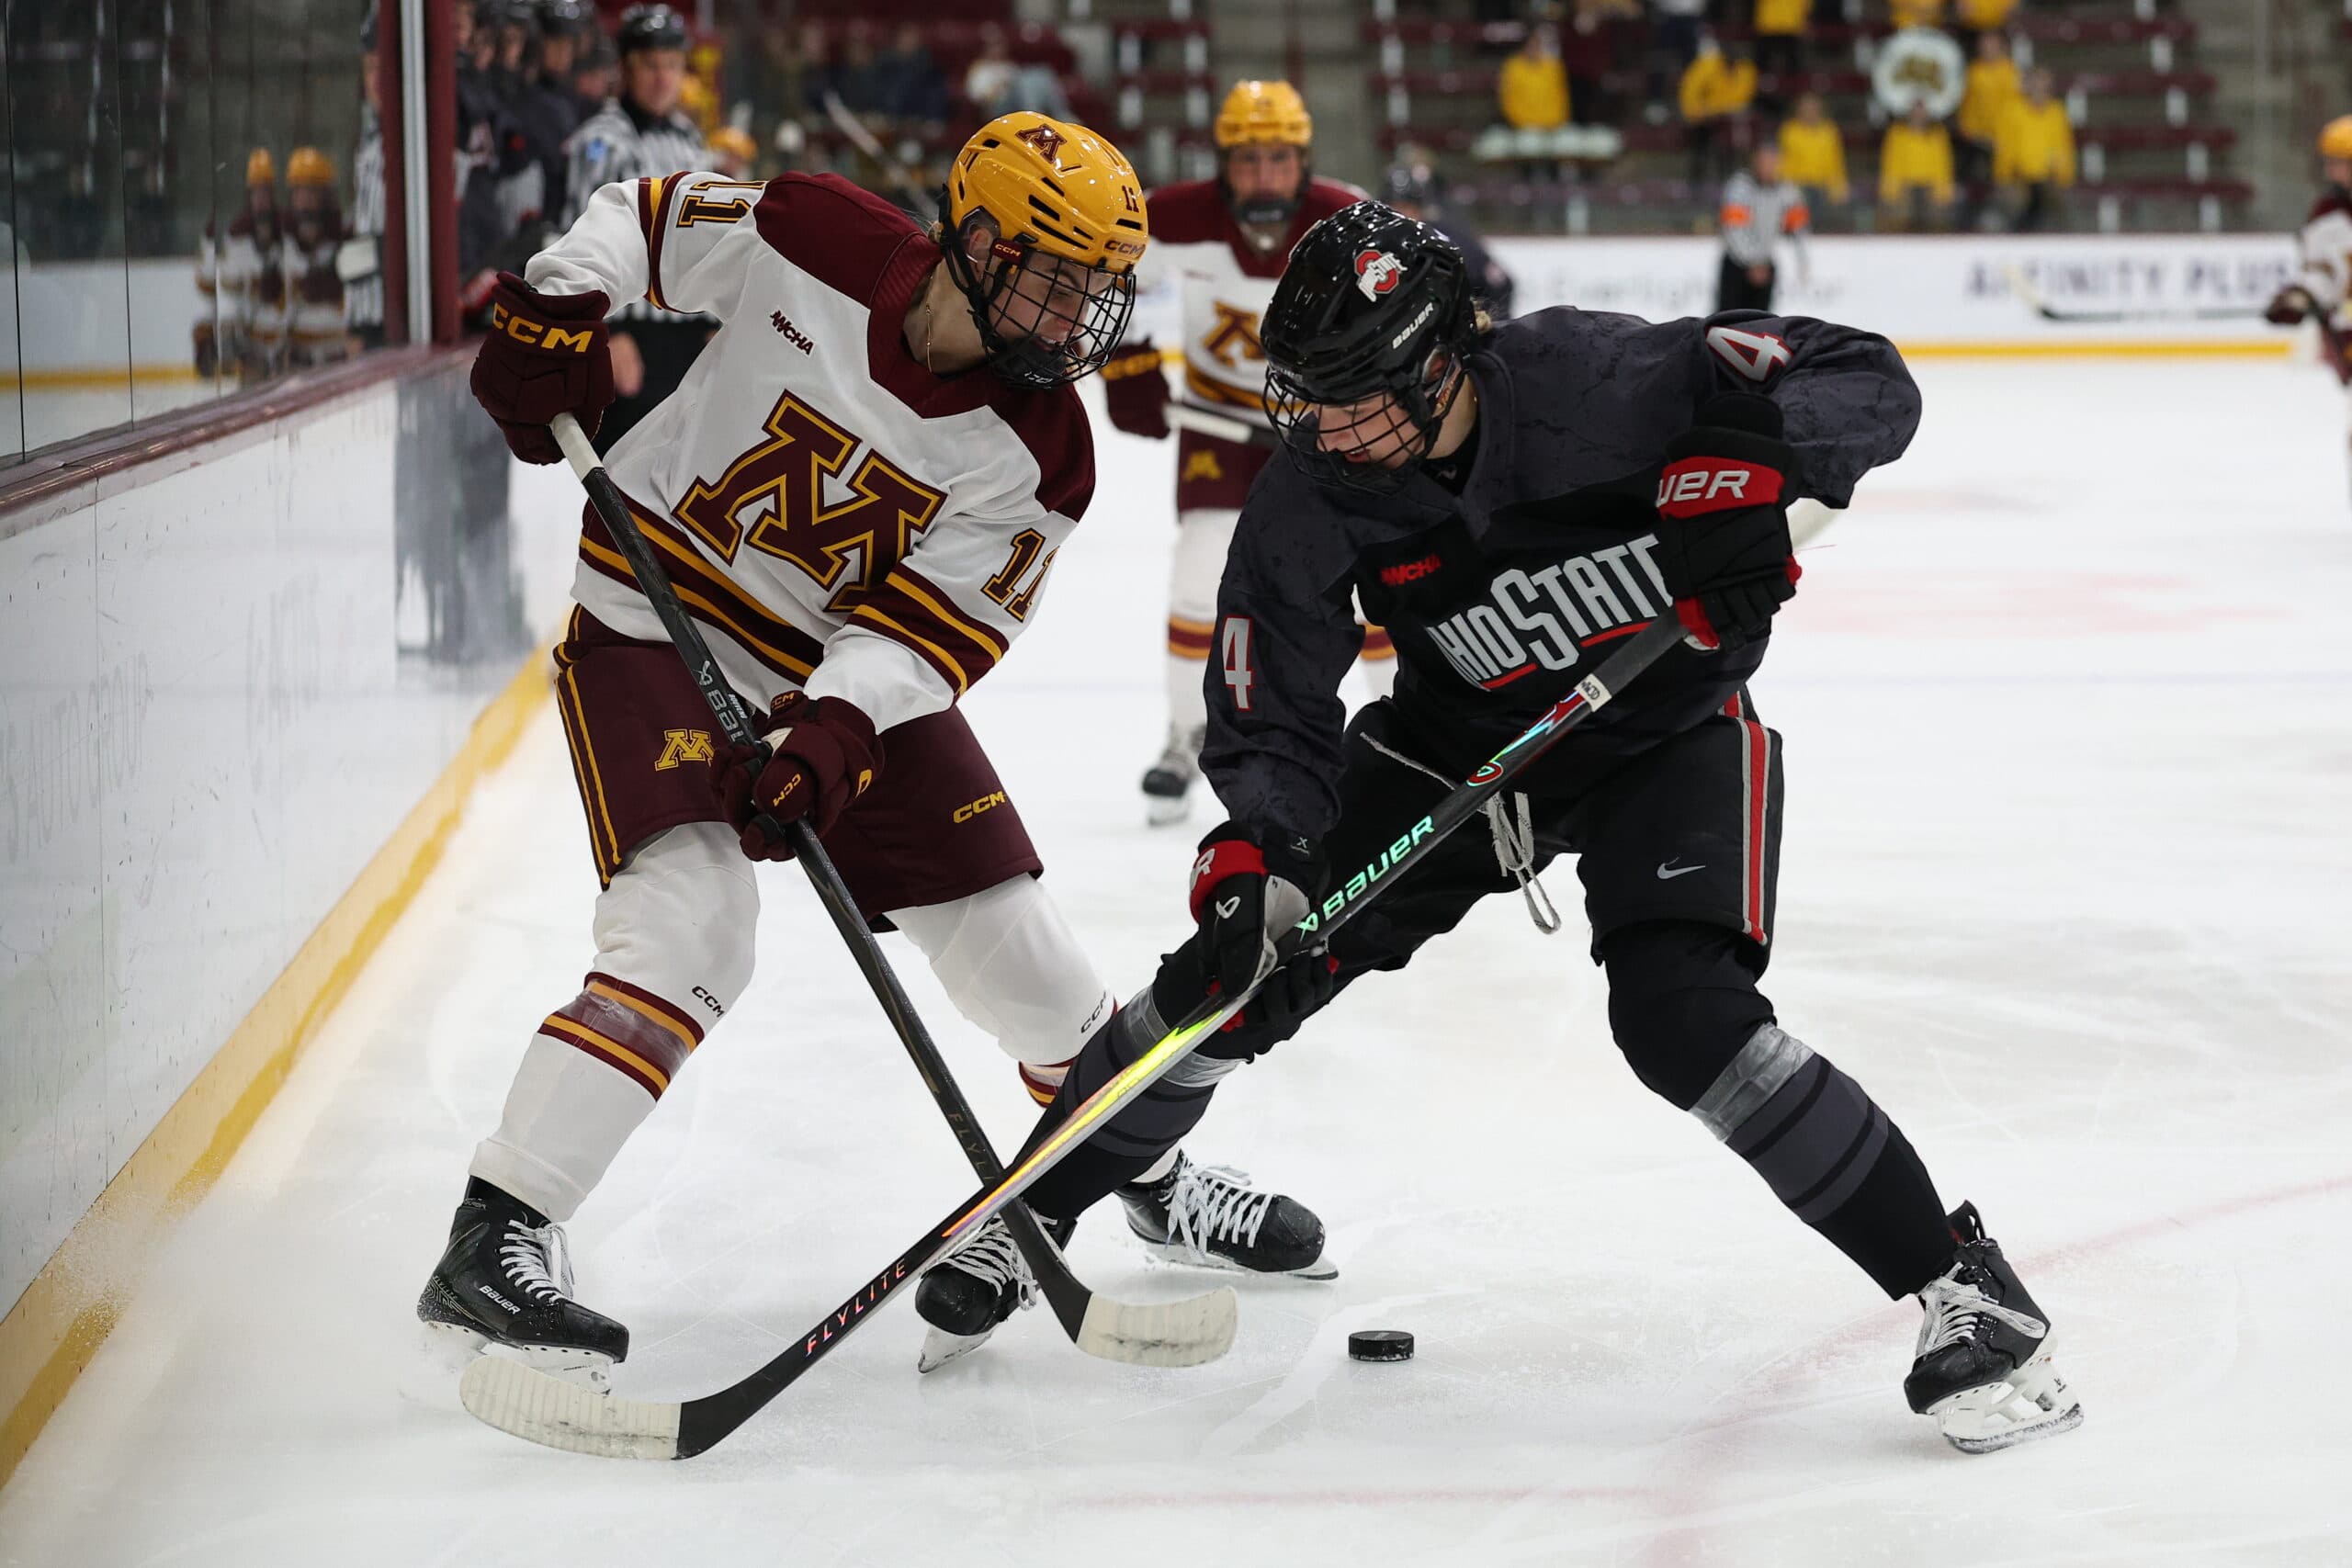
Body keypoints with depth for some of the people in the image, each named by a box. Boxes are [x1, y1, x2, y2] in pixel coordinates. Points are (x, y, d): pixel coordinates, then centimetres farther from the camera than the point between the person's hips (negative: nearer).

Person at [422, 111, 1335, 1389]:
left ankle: (1148, 1169, 34)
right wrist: (553, 312, -17)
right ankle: (490, 1245, -27)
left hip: (858, 671, 4)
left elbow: (935, 631, -14)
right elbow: (639, 216, 0)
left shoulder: (1037, 451, -11)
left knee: (1007, 938, 7)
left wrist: (835, 731, -31)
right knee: (688, 930, -26)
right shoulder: (804, 244, -18)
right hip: (658, 620, -4)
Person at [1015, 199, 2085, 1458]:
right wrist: (1251, 867, -30)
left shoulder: (1591, 380, -29)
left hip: (1670, 727, -4)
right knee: (1234, 971, -1)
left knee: (1682, 1015, -27)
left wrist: (1749, 462, -43)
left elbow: (1865, 383, -24)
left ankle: (1962, 1284, -16)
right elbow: (1274, 726, -12)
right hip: (1460, 738, 4)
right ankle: (1023, 1218, 22)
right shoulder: (1308, 506, -17)